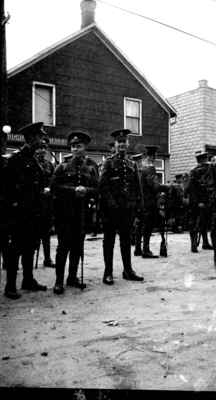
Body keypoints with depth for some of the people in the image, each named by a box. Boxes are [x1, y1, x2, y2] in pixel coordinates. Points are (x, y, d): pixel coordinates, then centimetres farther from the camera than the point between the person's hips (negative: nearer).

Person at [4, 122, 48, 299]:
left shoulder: (35, 160, 15)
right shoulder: (16, 159, -8)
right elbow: (9, 185, -12)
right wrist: (14, 203, -14)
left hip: (34, 211, 8)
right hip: (20, 213, -8)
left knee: (30, 248, 14)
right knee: (16, 248, -3)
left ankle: (28, 280, 25)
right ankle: (10, 286, 6)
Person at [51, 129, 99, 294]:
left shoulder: (92, 166, 10)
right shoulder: (63, 166, 4)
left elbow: (97, 189, 6)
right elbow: (54, 187, -5)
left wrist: (86, 190, -15)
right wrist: (74, 190, -15)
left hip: (82, 212, 3)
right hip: (64, 212, -3)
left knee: (78, 246, 8)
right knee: (64, 245, -6)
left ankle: (73, 277, 21)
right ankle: (59, 281, 1)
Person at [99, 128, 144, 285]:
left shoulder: (132, 164, 13)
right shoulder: (109, 162, -1)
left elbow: (137, 186, 13)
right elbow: (103, 185, -8)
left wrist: (137, 204, 5)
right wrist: (110, 202, -14)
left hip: (128, 207, 4)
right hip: (111, 208, -4)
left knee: (126, 239, 11)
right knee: (109, 239, 4)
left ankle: (128, 270, 21)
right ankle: (108, 272, 11)